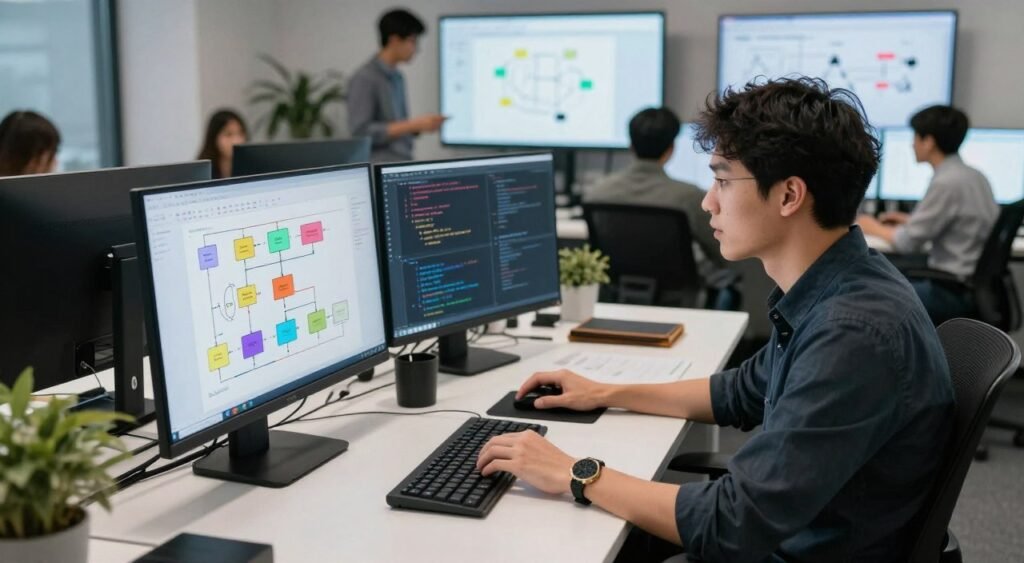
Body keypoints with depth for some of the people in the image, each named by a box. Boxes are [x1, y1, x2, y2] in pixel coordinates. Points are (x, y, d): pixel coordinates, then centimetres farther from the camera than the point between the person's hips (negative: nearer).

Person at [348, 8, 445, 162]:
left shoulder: (397, 78, 13)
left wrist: (420, 125, 2)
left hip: (404, 166, 7)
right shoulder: (364, 79, -8)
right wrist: (412, 125, -13)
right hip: (382, 169, -7)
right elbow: (360, 132, -14)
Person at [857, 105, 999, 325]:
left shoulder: (946, 184, -20)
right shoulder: (973, 175, 7)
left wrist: (874, 228, 2)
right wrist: (911, 220, 18)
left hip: (955, 292, -9)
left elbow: (908, 242, -16)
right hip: (975, 281, 9)